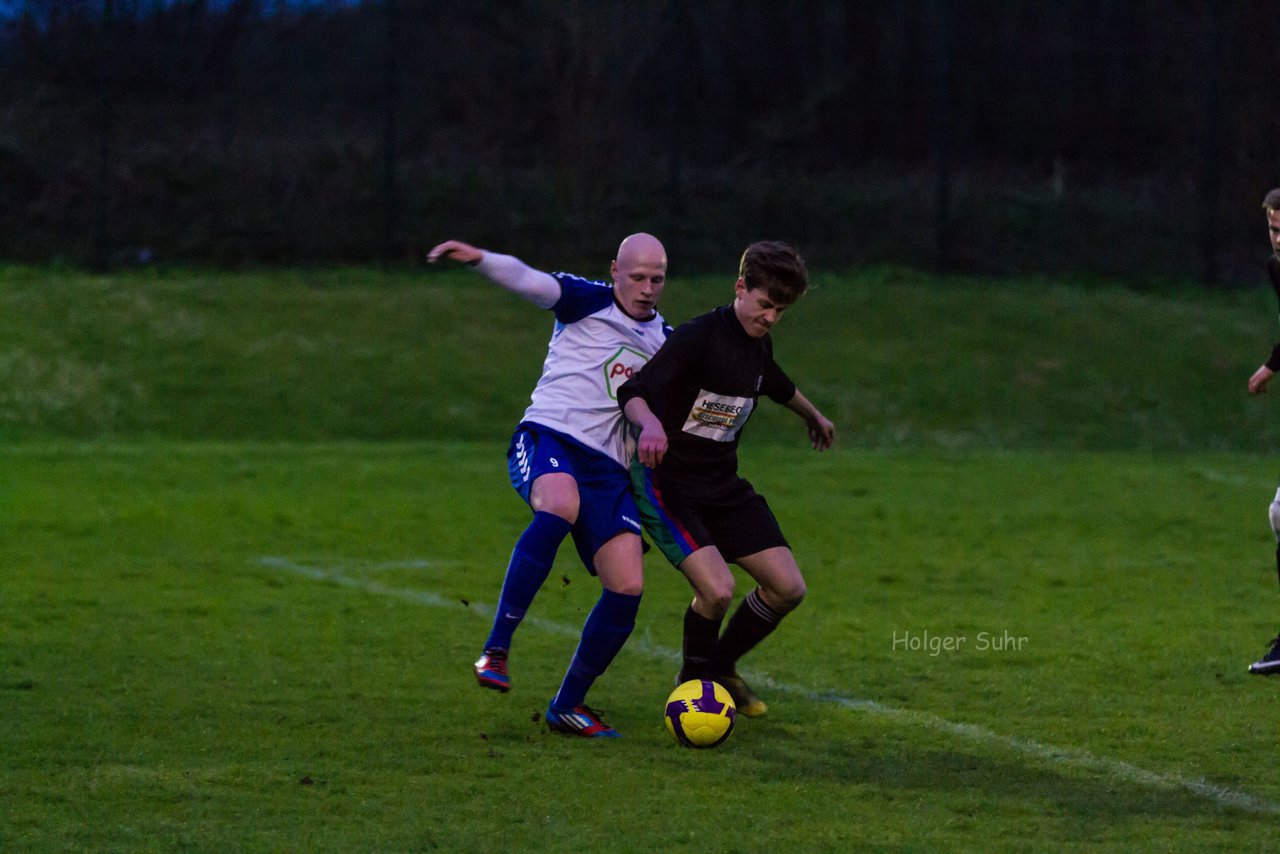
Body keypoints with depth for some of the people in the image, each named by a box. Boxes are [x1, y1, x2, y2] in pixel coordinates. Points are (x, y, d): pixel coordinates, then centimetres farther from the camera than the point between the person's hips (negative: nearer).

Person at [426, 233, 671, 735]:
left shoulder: (665, 340, 18)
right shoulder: (588, 302, 2)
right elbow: (529, 281, -16)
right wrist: (479, 259, -34)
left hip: (607, 466, 6)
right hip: (547, 437, -6)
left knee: (627, 588, -9)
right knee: (559, 507, -40)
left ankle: (567, 706, 8)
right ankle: (496, 648, -38)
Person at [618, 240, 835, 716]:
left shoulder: (759, 346, 6)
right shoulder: (699, 337, -20)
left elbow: (777, 384, 31)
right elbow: (634, 391, -32)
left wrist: (813, 415, 50)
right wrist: (650, 423, -55)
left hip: (723, 485, 8)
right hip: (667, 482, -8)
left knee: (787, 588, 1)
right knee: (717, 588, -25)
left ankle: (722, 667, 25)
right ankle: (693, 680, 4)